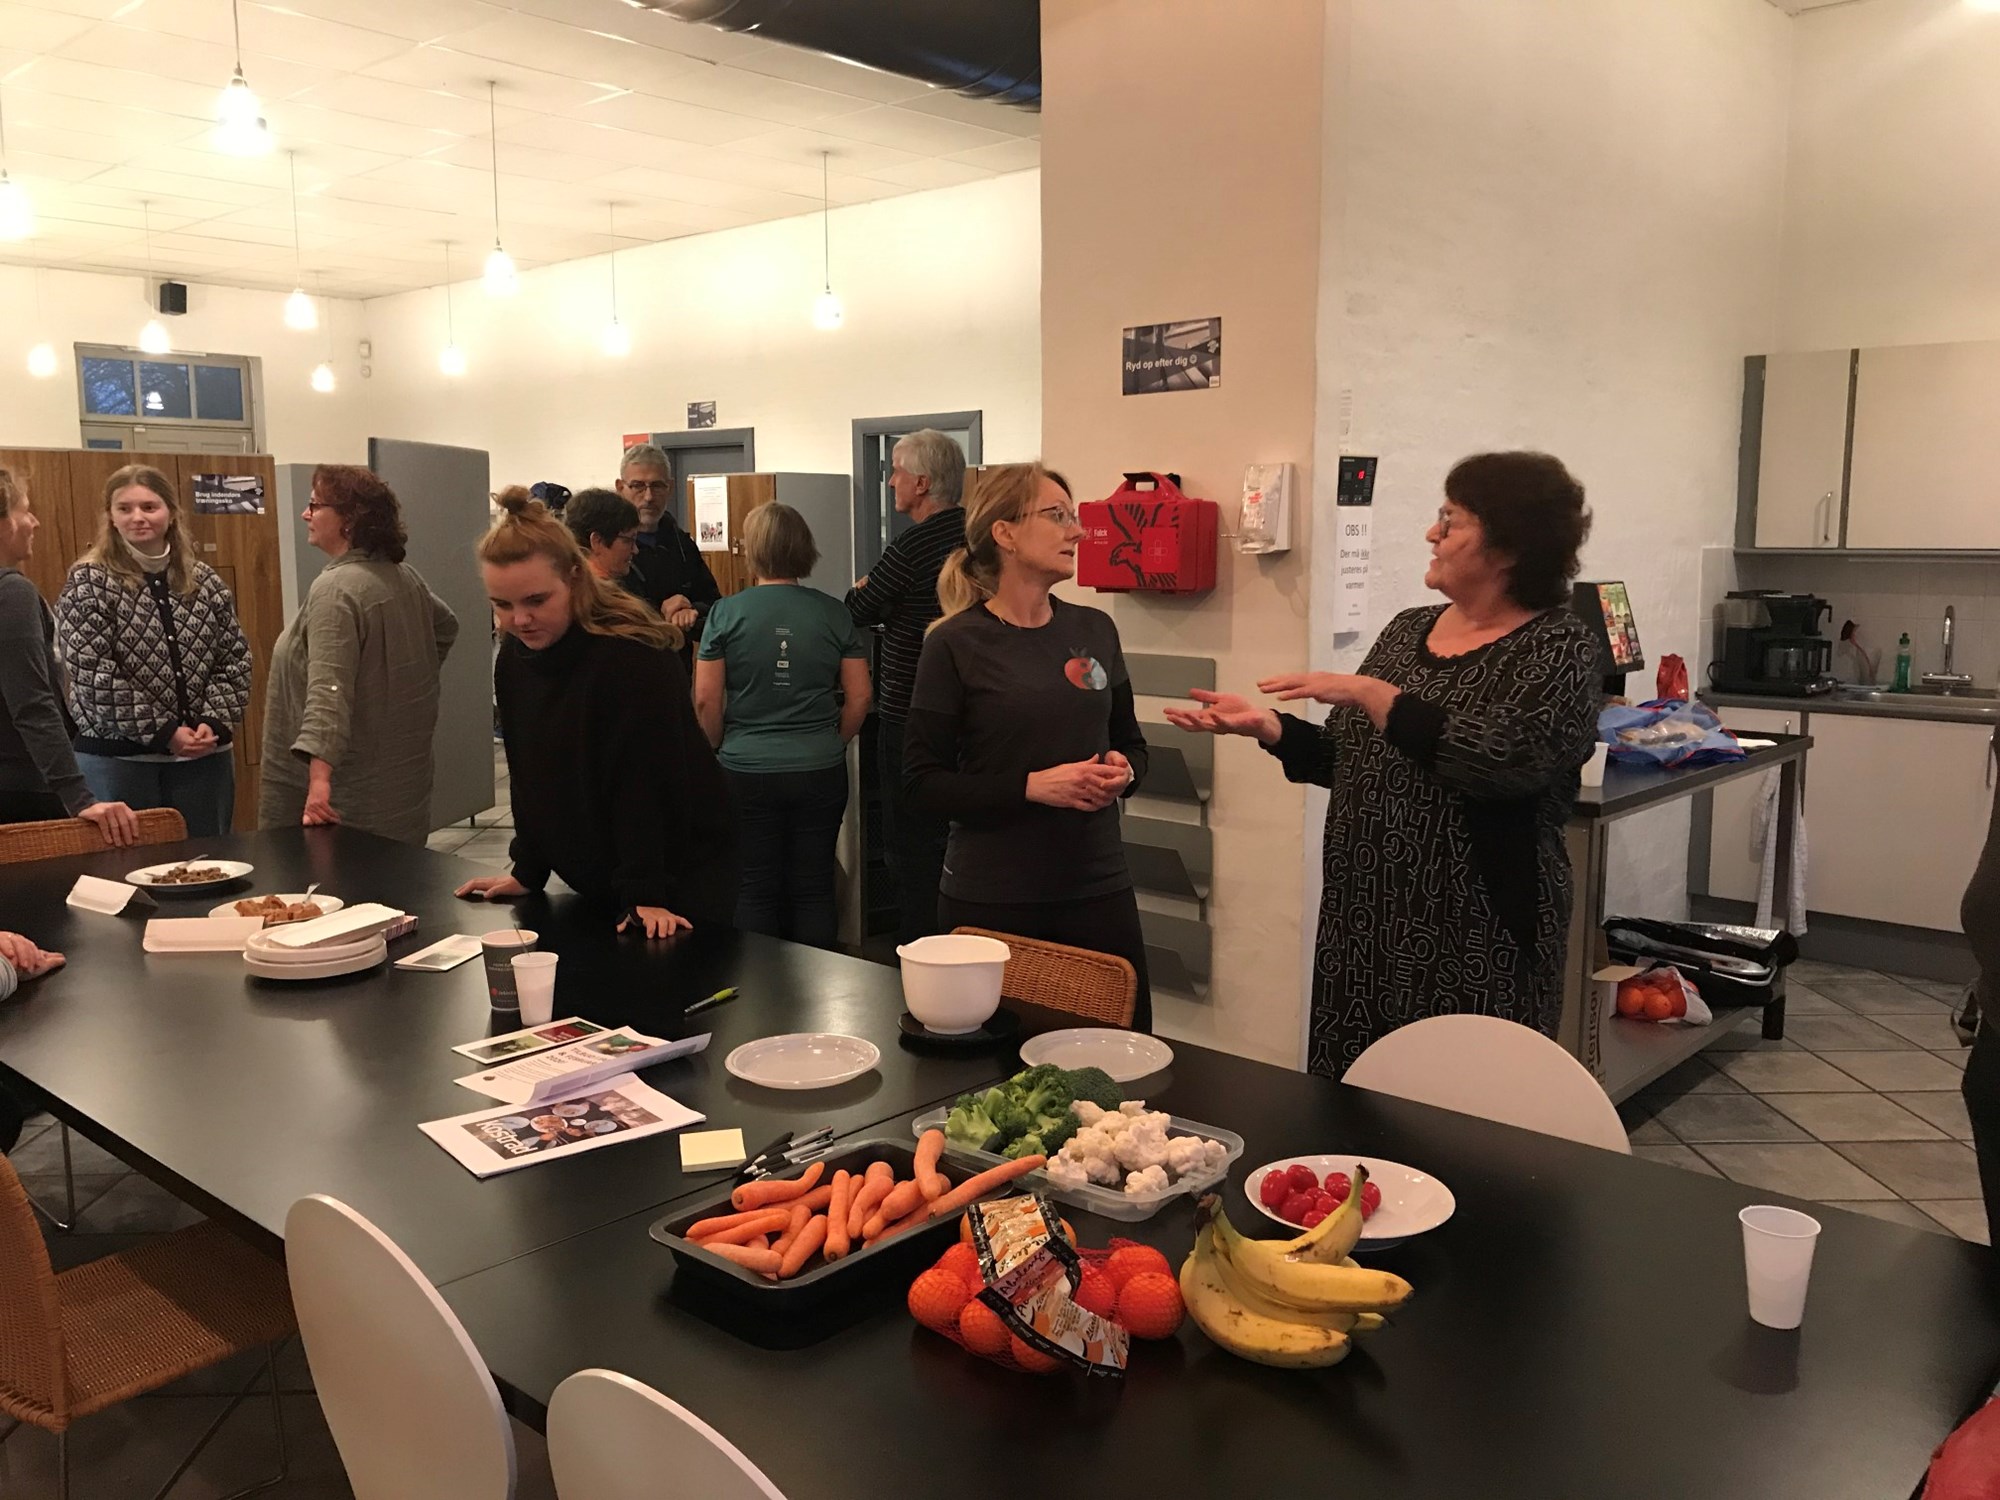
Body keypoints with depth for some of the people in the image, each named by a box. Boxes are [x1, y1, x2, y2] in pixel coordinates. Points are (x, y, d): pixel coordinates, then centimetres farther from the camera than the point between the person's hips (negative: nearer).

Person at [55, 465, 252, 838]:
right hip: (118, 757, -3)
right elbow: (94, 676, -11)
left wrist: (215, 723, -8)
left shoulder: (205, 582, 8)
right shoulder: (88, 583, -4)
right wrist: (162, 732, -15)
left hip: (205, 755, 4)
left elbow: (235, 661, 7)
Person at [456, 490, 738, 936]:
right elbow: (530, 776, 8)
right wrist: (528, 871, 8)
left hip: (679, 879, -7)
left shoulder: (635, 657, -25)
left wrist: (647, 895, -24)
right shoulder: (515, 657, 0)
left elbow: (647, 783, -25)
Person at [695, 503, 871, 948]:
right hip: (821, 773, 1)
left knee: (755, 891, 8)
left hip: (747, 774, -1)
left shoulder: (726, 613, -5)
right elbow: (858, 698, 1)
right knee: (814, 890, 9)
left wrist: (720, 748, 10)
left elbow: (706, 700, -6)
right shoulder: (833, 613, 0)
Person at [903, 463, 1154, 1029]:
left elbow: (1130, 742, 18)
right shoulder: (956, 644, -7)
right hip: (989, 902, -4)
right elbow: (923, 784, -8)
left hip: (1098, 890, 4)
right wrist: (1033, 786, -18)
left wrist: (1122, 772, -4)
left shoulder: (1094, 630, 7)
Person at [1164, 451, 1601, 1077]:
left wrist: (1371, 693, -22)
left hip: (1473, 945, -6)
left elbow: (1499, 759, -25)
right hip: (1364, 930, 6)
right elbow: (1352, 759, 15)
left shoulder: (1560, 650, -9)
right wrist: (1264, 725, 1)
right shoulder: (1408, 629, 11)